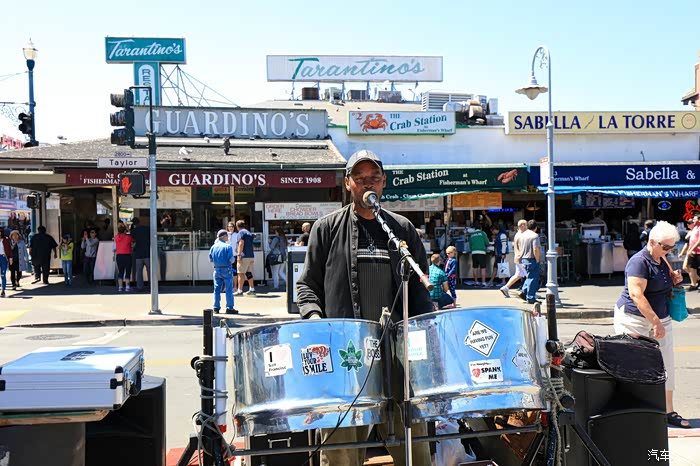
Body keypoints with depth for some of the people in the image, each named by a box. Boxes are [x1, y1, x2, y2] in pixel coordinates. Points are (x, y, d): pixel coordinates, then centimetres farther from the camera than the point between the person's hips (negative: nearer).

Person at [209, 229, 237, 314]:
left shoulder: (213, 247, 4)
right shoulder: (228, 246, -11)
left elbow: (210, 260, 7)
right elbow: (231, 259, -15)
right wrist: (232, 261, 6)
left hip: (217, 270, 5)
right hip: (226, 270, -5)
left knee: (217, 289, 10)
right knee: (229, 289, 1)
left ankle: (216, 307, 12)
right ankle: (229, 308, 0)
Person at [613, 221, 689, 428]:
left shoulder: (662, 260, 13)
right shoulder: (639, 262, -15)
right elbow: (636, 294, -25)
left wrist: (674, 279, 6)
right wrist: (656, 322, -29)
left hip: (660, 318, 9)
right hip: (634, 319, -9)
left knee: (666, 365, 8)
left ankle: (668, 411, 18)